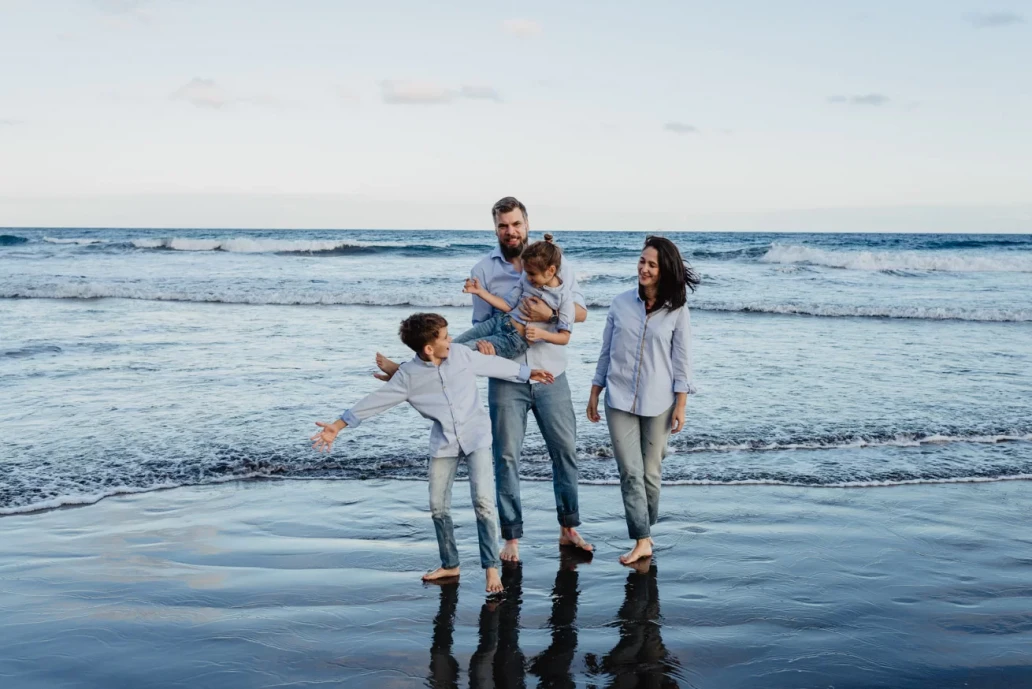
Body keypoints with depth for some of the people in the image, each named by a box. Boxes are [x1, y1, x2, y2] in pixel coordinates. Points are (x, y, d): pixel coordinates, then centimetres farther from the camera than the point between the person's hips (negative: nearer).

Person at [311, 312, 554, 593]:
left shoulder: (462, 354, -5)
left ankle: (491, 568, -3)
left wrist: (528, 372, 19)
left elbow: (493, 364, 10)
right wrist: (338, 425, -11)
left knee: (483, 500, -12)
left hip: (476, 435, -1)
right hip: (444, 442, 1)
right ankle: (450, 564, 24)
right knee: (438, 506, 6)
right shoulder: (408, 375, -10)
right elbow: (376, 401, -8)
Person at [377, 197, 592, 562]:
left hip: (551, 375, 1)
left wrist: (549, 313, -25)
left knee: (565, 449, 7)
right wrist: (482, 341, -22)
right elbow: (481, 322, 1)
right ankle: (511, 537, 14)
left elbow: (580, 310, -6)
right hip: (506, 378, 0)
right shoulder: (483, 271, 1)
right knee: (506, 457, 3)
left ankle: (569, 528, 23)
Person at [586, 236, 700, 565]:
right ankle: (642, 541, -2)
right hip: (620, 401, 1)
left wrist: (681, 406, -4)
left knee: (650, 473, 8)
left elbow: (682, 361, -1)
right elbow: (606, 352, 8)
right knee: (630, 472, -5)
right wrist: (594, 394, 8)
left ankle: (645, 532, 25)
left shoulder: (676, 311, -3)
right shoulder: (620, 303, 1)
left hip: (657, 404, -1)